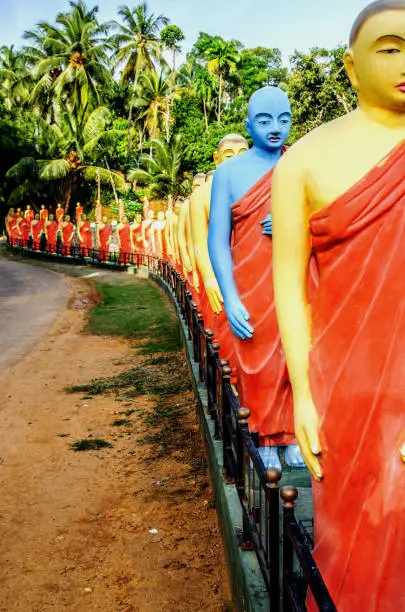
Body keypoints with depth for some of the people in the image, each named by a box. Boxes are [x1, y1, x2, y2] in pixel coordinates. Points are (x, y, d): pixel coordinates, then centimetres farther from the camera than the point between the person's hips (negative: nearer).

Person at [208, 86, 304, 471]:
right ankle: (265, 443, 18)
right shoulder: (229, 172, 2)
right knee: (258, 366, 3)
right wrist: (230, 299, -12)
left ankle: (291, 437, 20)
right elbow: (217, 241, -3)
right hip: (251, 290, -2)